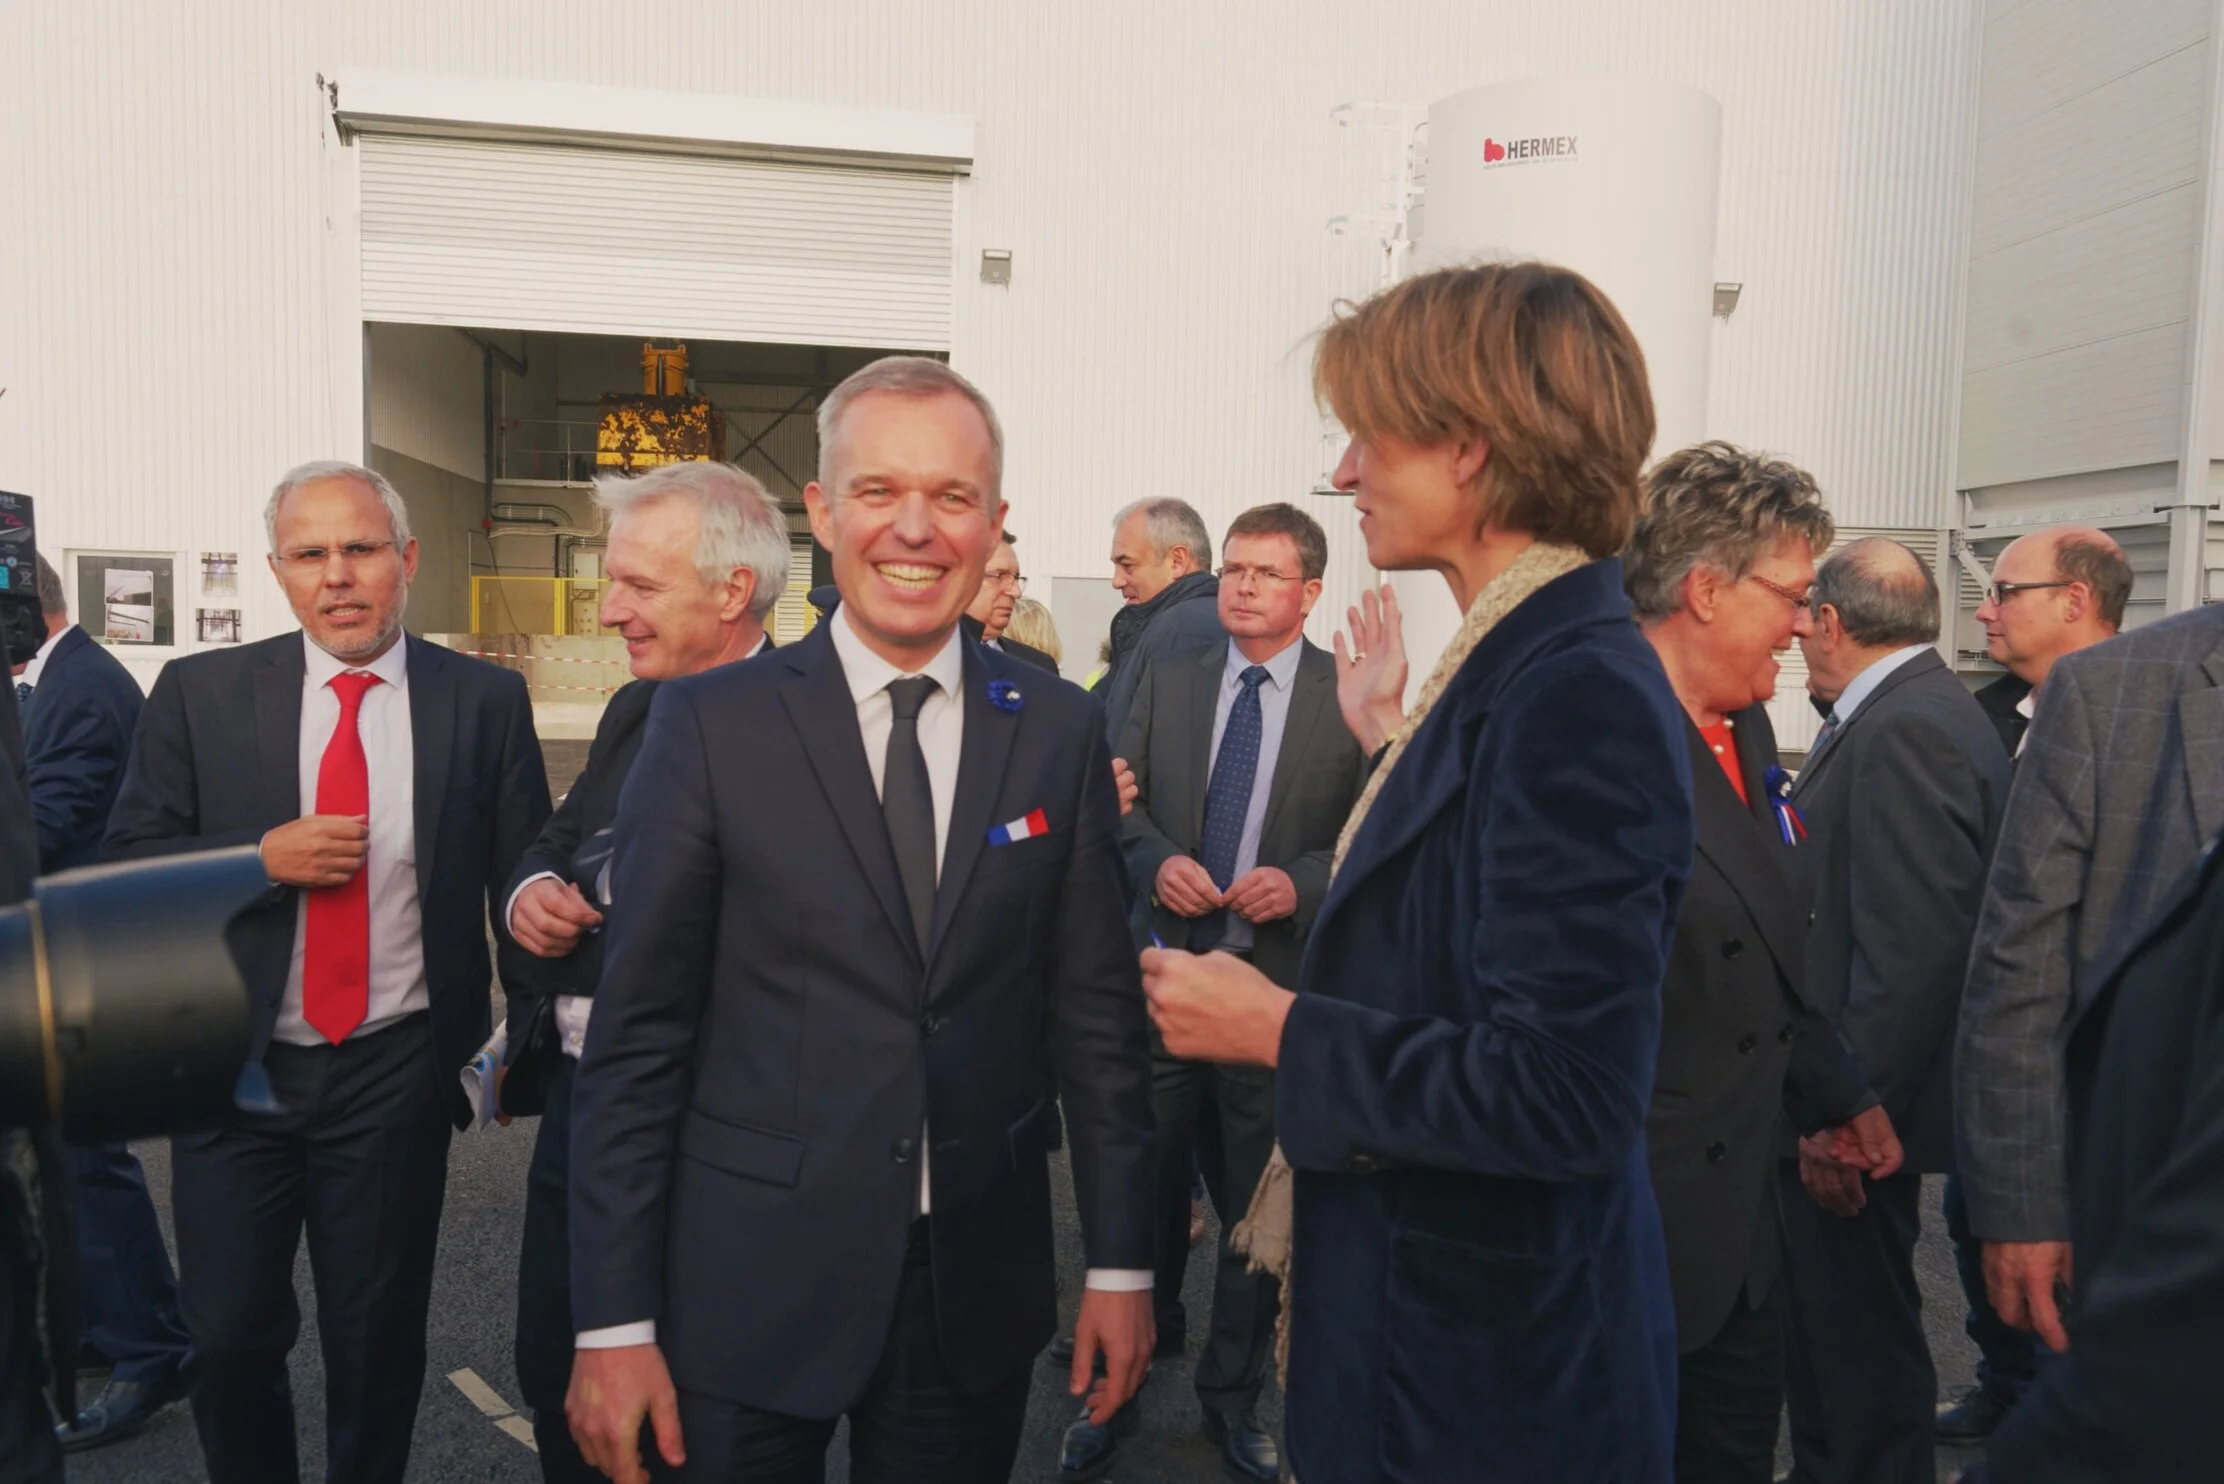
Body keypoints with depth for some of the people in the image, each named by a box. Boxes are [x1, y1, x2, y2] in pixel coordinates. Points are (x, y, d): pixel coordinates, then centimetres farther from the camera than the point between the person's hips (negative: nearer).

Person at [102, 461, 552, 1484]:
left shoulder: (486, 701, -3)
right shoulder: (199, 694, -1)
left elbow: (522, 881, 0)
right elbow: (123, 863, -1)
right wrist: (261, 858, -17)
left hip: (399, 1074, -1)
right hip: (230, 1066, 1)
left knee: (377, 1346, 14)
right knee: (227, 1341, 11)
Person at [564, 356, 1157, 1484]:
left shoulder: (1059, 731, -1)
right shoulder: (708, 724, -7)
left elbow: (1097, 1011, 3)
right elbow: (636, 1039, -6)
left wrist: (1121, 1261, 4)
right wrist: (614, 1324, -6)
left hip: (978, 1290, 2)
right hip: (747, 1287, -1)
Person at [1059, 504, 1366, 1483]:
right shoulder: (1168, 678, 7)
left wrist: (1301, 882, -19)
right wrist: (1158, 860, -12)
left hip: (1279, 979, -1)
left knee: (1258, 1204, 13)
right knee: (1144, 1184, 10)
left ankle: (1233, 1397, 34)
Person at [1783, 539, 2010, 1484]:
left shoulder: (1905, 731, -20)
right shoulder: (1919, 711, 11)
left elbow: (1914, 947, -25)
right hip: (1838, 1091, 10)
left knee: (1855, 1330, 4)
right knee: (1824, 1324, 20)